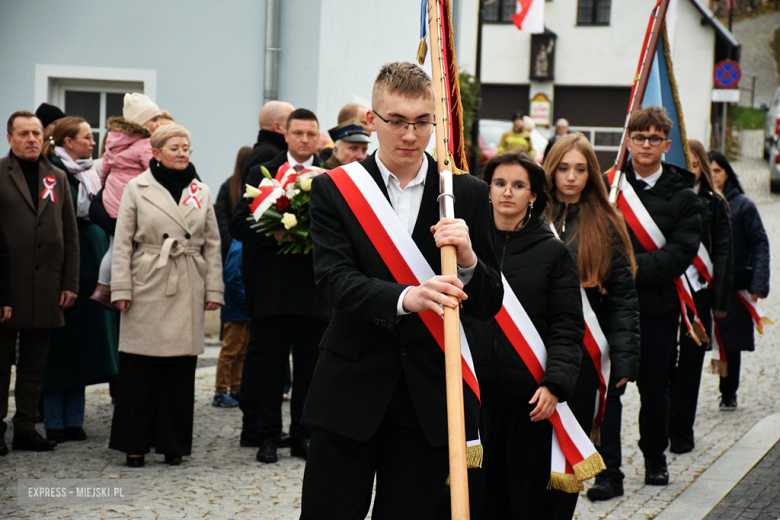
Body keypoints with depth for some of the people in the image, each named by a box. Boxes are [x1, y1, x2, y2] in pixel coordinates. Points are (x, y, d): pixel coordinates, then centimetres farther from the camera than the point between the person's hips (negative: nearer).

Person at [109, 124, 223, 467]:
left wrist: (214, 289, 7)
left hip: (188, 291, 3)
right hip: (147, 288, -2)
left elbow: (212, 245, 13)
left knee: (182, 368, 3)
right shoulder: (137, 188, 3)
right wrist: (121, 289, -5)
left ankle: (173, 443, 13)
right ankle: (135, 443, 7)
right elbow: (123, 242, 2)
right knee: (141, 369, -2)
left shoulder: (202, 192, 11)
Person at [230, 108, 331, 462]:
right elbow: (238, 225, 2)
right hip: (272, 287, -1)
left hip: (316, 287, 1)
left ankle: (302, 435, 14)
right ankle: (268, 436, 10)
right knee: (270, 364, 2)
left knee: (310, 366, 5)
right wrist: (272, 235, -14)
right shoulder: (261, 175, 6)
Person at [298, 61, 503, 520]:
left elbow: (490, 305, 3)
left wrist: (467, 259, -19)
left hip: (430, 399, 1)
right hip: (351, 391, -1)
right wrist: (406, 298, -32)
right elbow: (335, 279, -14)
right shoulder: (334, 190, 0)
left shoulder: (470, 195, 4)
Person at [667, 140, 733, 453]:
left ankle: (681, 432, 11)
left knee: (690, 362, 4)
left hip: (698, 291, 0)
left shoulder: (713, 203, 3)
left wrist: (720, 300, -1)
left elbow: (723, 253, 4)